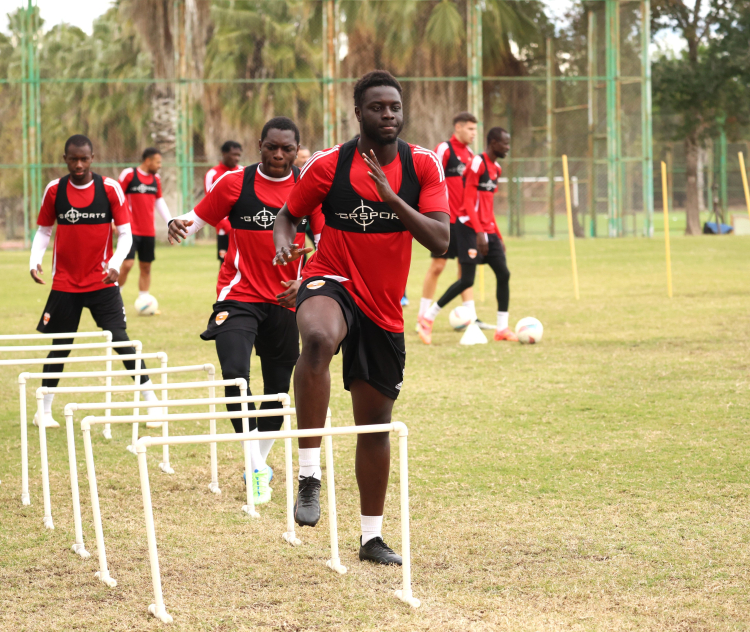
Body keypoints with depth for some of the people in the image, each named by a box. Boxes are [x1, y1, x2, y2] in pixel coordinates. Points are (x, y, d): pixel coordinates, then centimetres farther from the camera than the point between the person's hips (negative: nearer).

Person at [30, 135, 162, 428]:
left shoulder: (109, 188, -5)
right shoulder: (54, 190, 0)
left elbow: (125, 233, -2)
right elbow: (43, 231, 10)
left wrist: (115, 265, -18)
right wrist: (35, 261, -7)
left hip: (102, 282, -1)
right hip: (64, 282, 1)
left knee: (121, 342, -7)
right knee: (59, 346, 6)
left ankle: (151, 402, 2)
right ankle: (45, 410, 18)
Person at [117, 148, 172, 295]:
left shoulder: (156, 179, 10)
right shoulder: (128, 174, -7)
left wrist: (170, 222, 15)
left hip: (149, 232, 6)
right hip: (130, 230, -6)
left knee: (146, 267, 6)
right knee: (127, 264, -14)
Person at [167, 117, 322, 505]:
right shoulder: (235, 184, -3)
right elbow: (199, 218, 2)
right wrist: (179, 226, -21)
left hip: (285, 302, 3)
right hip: (239, 297, -2)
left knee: (278, 389, 8)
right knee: (235, 373, -22)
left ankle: (260, 462, 30)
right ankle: (256, 470, -16)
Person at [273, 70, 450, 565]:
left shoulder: (423, 166, -4)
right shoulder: (329, 165, -7)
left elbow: (440, 241, -13)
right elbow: (289, 214, 9)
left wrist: (391, 196, -25)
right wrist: (284, 243, -14)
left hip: (385, 310, 3)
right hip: (332, 283, -3)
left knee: (376, 422, 11)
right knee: (319, 338, -40)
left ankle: (373, 537, 28)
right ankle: (310, 475, -34)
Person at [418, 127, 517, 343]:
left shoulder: (496, 169, 16)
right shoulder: (478, 163, -11)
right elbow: (469, 201, -17)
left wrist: (498, 237, 21)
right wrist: (479, 232, -24)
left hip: (487, 230, 9)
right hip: (470, 228, -9)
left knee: (503, 274, 0)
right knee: (467, 280, -12)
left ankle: (502, 329, 5)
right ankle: (428, 318, 0)